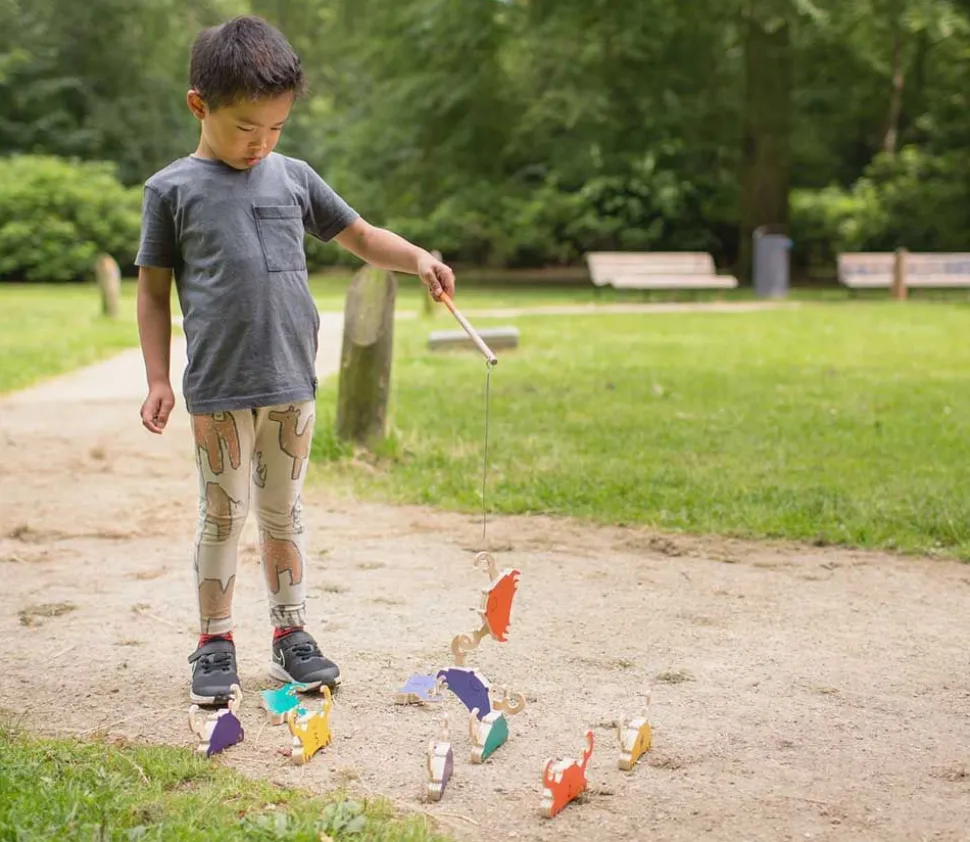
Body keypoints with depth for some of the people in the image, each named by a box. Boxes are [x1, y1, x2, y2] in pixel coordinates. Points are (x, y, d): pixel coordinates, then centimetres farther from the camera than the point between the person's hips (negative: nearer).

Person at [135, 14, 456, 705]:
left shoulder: (293, 177, 8)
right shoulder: (173, 189, -1)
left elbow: (361, 236, 16)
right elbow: (153, 288, 2)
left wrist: (418, 259, -2)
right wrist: (158, 379, -1)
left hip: (293, 384, 3)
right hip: (219, 389, -3)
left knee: (283, 513, 13)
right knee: (223, 515, 4)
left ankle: (291, 634, 23)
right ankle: (215, 644, 16)